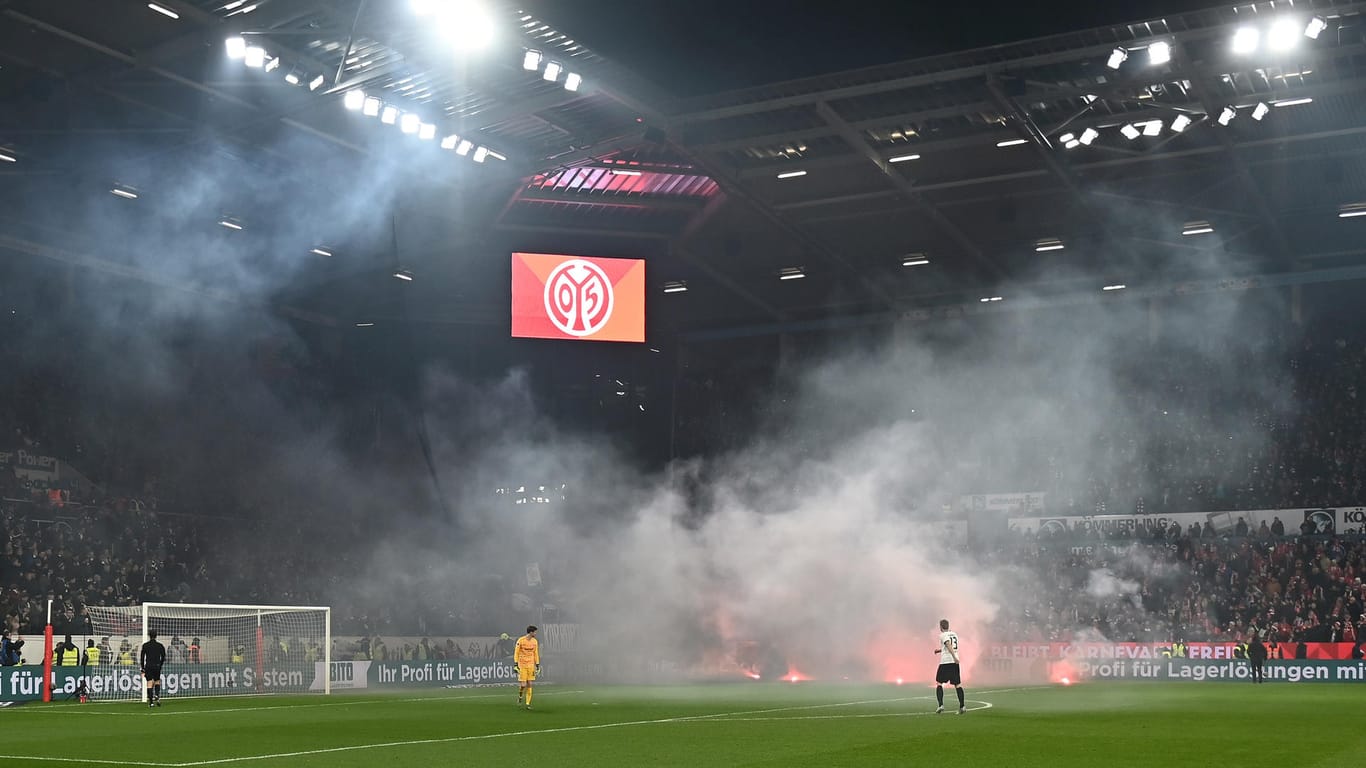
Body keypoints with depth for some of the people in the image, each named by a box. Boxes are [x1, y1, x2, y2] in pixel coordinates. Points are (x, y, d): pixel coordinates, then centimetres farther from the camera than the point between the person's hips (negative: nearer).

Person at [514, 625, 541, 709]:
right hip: (522, 666, -4)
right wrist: (516, 665, -9)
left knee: (529, 685, 0)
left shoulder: (535, 641, 6)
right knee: (523, 685, -10)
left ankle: (528, 703, 6)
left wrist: (537, 665, 9)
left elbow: (536, 654, 12)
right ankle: (520, 696, 22)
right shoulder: (520, 640, -8)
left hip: (531, 666, 4)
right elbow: (516, 653, -4)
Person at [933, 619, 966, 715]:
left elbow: (949, 645, -20)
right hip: (955, 663, 5)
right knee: (957, 684, 5)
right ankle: (962, 706, -5)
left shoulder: (943, 635, -3)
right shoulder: (954, 634, 17)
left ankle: (941, 705, -6)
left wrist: (954, 657, -31)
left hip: (945, 662, -5)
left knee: (939, 683, 5)